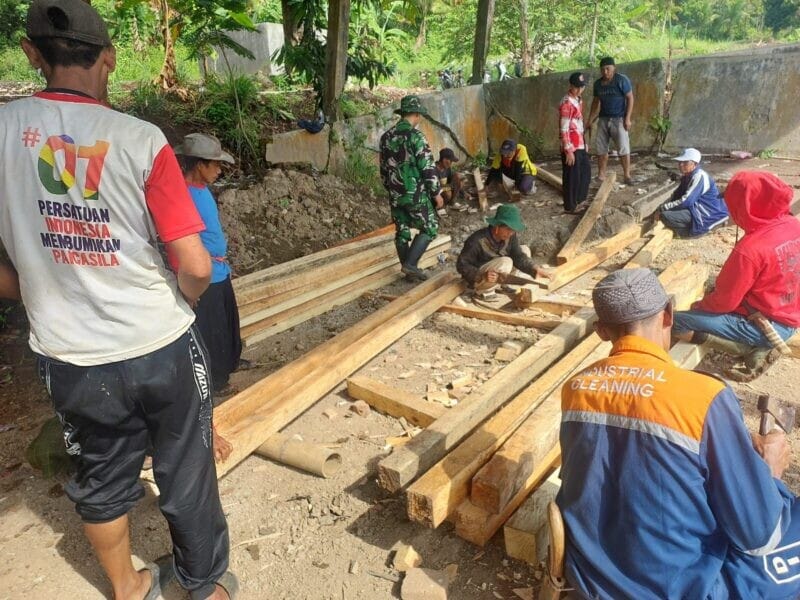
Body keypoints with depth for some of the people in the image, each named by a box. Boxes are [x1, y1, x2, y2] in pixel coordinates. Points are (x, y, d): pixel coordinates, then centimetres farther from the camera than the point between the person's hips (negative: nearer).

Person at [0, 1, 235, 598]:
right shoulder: (141, 139, -14)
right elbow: (197, 266, -16)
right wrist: (176, 303, 5)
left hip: (70, 358, 3)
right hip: (161, 347, -2)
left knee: (101, 480, 23)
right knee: (187, 477, 17)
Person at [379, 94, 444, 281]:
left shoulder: (386, 136, 8)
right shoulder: (415, 136, -14)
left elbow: (383, 168, 15)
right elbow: (428, 168, -15)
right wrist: (437, 192, -7)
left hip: (395, 195, 7)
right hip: (415, 194, -7)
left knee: (402, 232, 13)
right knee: (430, 228, 5)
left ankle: (409, 270, 20)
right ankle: (410, 264, -4)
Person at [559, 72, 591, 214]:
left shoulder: (578, 100, 11)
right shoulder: (566, 103, -18)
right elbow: (564, 130, -21)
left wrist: (584, 142, 21)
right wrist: (569, 151, -22)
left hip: (580, 145, 10)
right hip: (571, 147, -10)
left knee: (586, 172, 19)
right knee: (572, 177, 1)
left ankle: (579, 200, 33)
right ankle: (570, 206, 13)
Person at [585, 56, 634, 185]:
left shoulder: (622, 80, -8)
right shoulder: (598, 83, 7)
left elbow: (630, 98, -9)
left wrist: (627, 118, -16)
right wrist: (590, 120, 13)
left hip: (619, 119, -5)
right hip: (603, 119, 5)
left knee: (623, 147, -8)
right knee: (601, 147, 4)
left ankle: (627, 175, -5)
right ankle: (601, 175, 10)